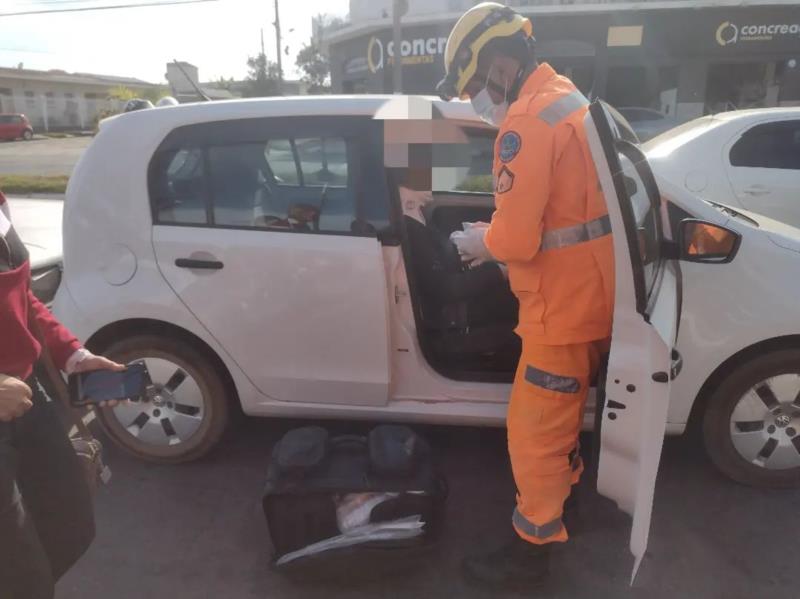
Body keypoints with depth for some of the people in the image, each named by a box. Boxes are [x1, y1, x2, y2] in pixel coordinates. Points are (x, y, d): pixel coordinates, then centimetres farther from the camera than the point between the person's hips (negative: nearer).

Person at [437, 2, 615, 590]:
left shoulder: (528, 118, -21)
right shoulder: (570, 99, 11)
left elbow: (516, 240, -26)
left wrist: (480, 241, -4)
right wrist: (497, 231, 10)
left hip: (564, 307, -10)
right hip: (593, 296, 10)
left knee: (533, 432, 4)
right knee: (562, 414, 28)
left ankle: (532, 550, 21)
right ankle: (565, 489, 50)